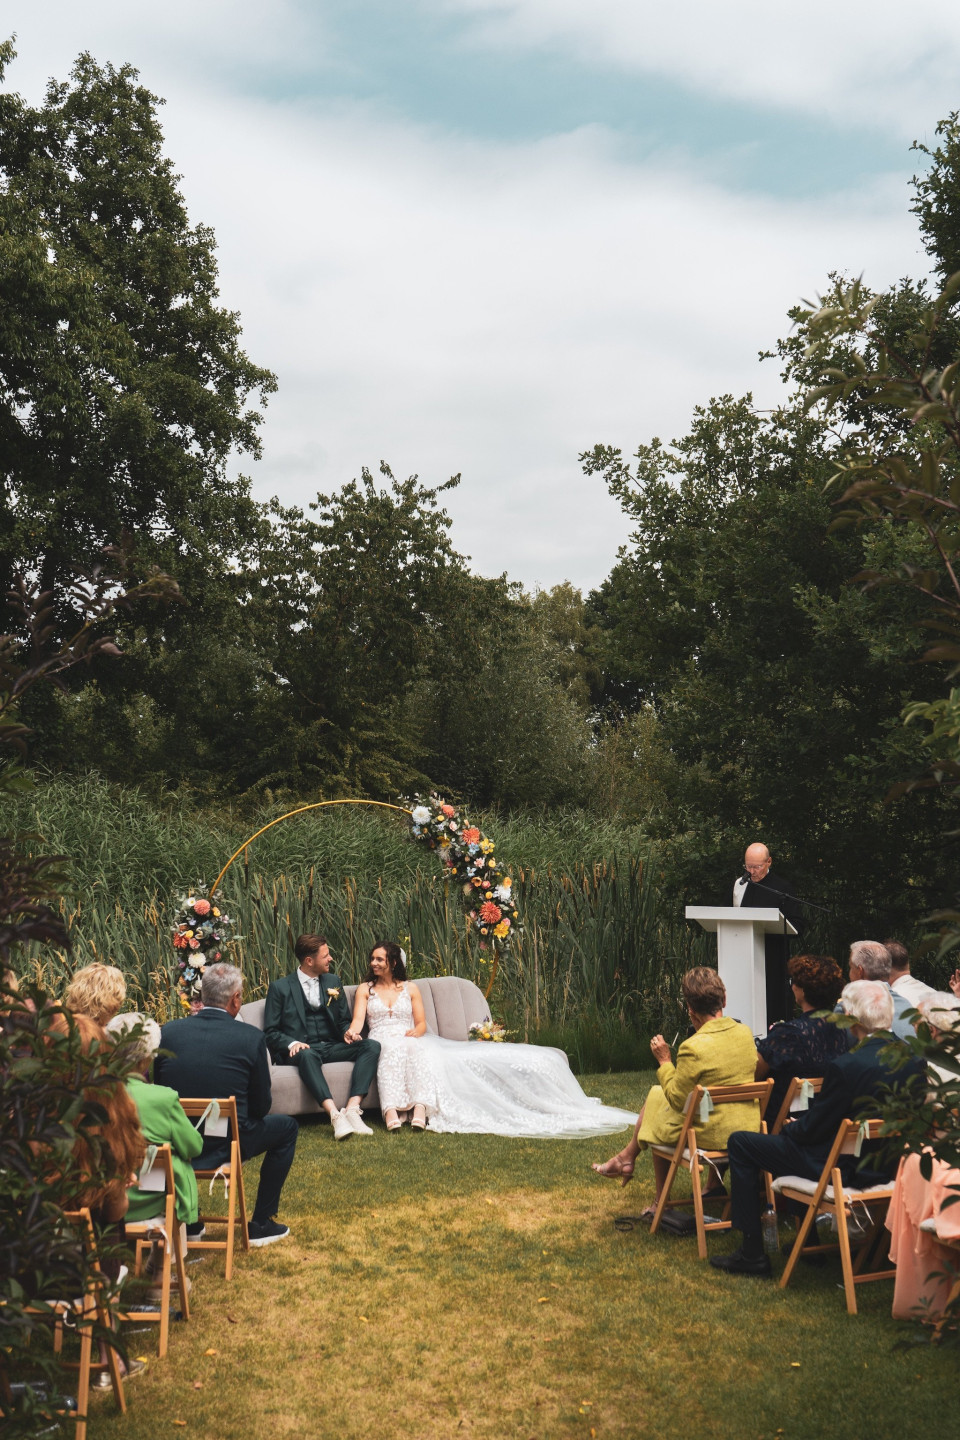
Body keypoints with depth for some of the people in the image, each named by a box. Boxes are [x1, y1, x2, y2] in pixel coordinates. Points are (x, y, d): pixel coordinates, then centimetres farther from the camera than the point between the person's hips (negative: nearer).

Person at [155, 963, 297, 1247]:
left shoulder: (169, 1031, -4)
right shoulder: (251, 1037, -11)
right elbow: (261, 1106, -3)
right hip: (227, 1145, -3)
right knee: (286, 1127, 23)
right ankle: (260, 1224, 24)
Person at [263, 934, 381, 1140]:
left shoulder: (334, 982, 17)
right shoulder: (280, 988, 4)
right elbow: (270, 1032, 1)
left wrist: (347, 1032, -4)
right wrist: (292, 1043, -19)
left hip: (331, 1047, 4)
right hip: (301, 1050, -4)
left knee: (372, 1046, -22)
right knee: (307, 1055, -40)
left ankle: (352, 1108, -37)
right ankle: (335, 1114, -50)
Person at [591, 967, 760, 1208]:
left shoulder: (693, 1048, -24)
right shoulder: (746, 1033, -4)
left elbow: (678, 1100, -13)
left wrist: (664, 1061, -3)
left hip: (712, 1136, -6)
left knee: (656, 1098, 18)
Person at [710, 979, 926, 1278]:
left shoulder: (846, 1065, -28)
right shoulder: (915, 1059, -7)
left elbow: (813, 1129, -18)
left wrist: (791, 1127, 6)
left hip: (843, 1168, -8)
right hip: (889, 1165, 8)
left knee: (739, 1144, 6)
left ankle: (752, 1253, 9)